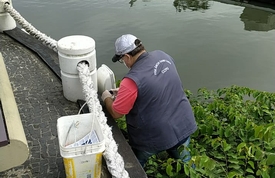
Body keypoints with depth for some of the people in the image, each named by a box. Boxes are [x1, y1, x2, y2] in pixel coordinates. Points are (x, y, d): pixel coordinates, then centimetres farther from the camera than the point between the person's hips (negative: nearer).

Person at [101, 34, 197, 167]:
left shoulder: (132, 79, -26)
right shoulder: (162, 56, -4)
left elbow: (116, 113, -14)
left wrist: (106, 98, 6)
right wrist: (124, 91, 15)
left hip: (157, 137, -6)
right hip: (184, 126, 6)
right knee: (183, 163, 30)